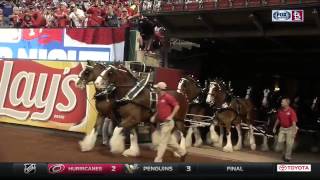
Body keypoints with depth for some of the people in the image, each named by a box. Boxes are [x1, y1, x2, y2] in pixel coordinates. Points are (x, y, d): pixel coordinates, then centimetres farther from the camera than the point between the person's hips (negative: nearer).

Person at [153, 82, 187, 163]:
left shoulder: (167, 97, -13)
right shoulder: (160, 98, 13)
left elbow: (177, 106, -15)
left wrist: (171, 116, -19)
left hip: (167, 123, -9)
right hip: (162, 123, 9)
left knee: (163, 142, -6)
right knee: (169, 141, 16)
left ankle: (158, 160, -2)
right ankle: (182, 152, 29)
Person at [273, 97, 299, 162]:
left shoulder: (291, 111, -19)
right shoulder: (280, 110, -1)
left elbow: (294, 122, -22)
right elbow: (278, 119, 12)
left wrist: (294, 131, -26)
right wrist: (275, 127, 17)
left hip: (290, 129, -5)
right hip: (282, 128, 5)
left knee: (289, 143, 1)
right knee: (280, 141, 3)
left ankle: (287, 157, 14)